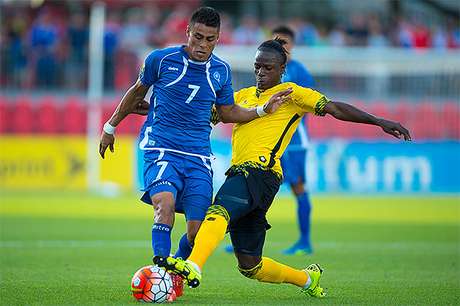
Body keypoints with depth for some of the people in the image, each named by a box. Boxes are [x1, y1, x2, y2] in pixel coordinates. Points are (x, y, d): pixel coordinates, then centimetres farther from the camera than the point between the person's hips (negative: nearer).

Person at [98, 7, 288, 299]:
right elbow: (137, 91, 14)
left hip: (198, 155, 3)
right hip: (161, 148, -3)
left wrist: (263, 110, 5)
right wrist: (110, 127, 22)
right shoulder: (161, 59, -2)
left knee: (197, 230, -5)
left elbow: (228, 111, 20)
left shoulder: (221, 71, 7)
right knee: (165, 202, -32)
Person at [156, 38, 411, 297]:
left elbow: (335, 109, 3)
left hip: (261, 172, -7)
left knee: (219, 212, -37)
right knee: (250, 266, 9)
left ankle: (193, 268, -58)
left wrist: (379, 122, -5)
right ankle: (308, 279, 30)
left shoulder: (290, 93, 8)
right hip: (240, 172, 7)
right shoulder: (243, 96, 25)